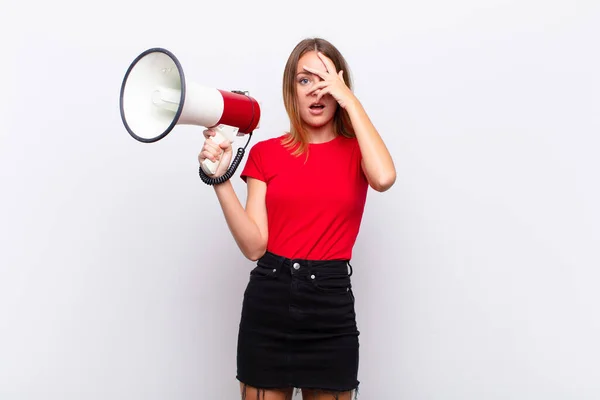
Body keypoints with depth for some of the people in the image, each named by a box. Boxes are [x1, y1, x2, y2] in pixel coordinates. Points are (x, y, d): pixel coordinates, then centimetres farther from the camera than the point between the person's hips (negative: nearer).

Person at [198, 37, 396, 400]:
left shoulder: (357, 150, 4)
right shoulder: (265, 153, 4)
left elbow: (384, 178, -22)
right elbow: (255, 245, -4)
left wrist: (350, 99, -14)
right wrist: (221, 179, -14)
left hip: (332, 304, 0)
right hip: (269, 301, 1)